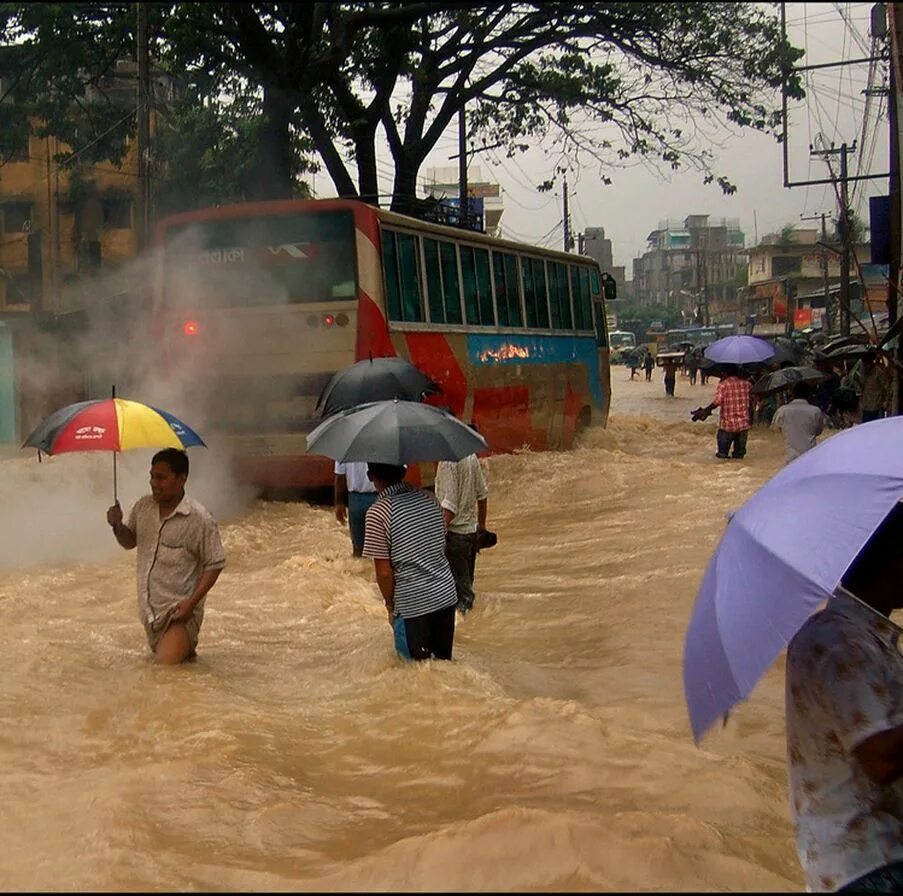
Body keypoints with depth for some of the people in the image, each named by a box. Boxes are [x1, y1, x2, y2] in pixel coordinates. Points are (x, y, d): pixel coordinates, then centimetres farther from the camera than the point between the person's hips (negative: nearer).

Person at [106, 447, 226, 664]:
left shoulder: (200, 519, -19)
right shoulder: (143, 506, 0)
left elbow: (215, 564, -14)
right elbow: (130, 542, 15)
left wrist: (191, 602, -21)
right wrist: (117, 525, -7)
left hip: (179, 611, -6)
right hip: (150, 609, 6)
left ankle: (187, 645, 13)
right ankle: (186, 646, 42)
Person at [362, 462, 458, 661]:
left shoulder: (378, 513, -15)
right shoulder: (429, 499, 3)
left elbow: (384, 571, -14)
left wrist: (390, 605, 0)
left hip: (412, 602, -6)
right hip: (446, 593, 6)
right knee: (444, 662, 17)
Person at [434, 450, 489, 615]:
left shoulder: (447, 462, -21)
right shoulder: (471, 455, 4)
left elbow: (450, 505, -25)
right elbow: (482, 494, 13)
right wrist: (481, 524, 24)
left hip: (455, 532, -8)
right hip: (472, 529, 8)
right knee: (466, 581, 21)